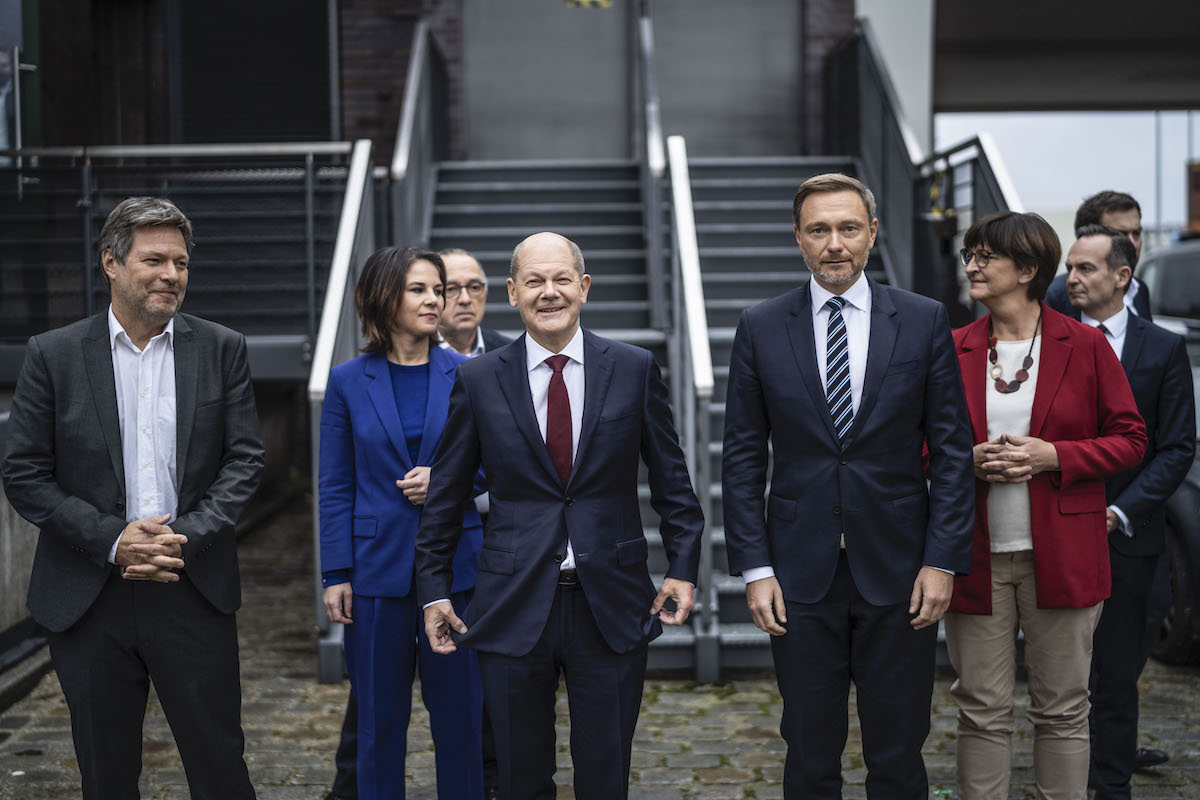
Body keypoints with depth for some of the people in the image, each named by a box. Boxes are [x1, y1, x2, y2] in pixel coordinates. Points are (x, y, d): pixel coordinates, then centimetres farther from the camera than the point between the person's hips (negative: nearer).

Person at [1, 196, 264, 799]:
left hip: (194, 590, 0)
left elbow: (244, 459, 2)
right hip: (89, 599, 0)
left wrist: (189, 538, -13)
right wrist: (112, 540, -13)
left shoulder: (222, 350, 4)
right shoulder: (53, 354, 0)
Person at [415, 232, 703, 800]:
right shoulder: (477, 380, 1)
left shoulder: (635, 369, 2)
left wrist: (683, 567, 1)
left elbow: (671, 480, 7)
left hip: (613, 608, 0)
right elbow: (445, 494, 7)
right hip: (514, 607, 0)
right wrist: (434, 588, 5)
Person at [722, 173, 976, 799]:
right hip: (800, 578, 0)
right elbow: (742, 460, 3)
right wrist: (754, 568, -3)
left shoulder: (924, 321, 1)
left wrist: (943, 560, -5)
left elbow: (952, 449, 2)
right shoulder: (760, 329, 2)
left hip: (898, 574, 0)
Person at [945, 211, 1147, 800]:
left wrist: (1052, 456, -13)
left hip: (1061, 554, -1)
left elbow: (1130, 441, 1)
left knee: (1062, 710, 8)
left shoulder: (1085, 344, 0)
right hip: (976, 556, 2)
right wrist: (968, 460, -9)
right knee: (982, 712, 6)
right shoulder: (953, 350, 6)